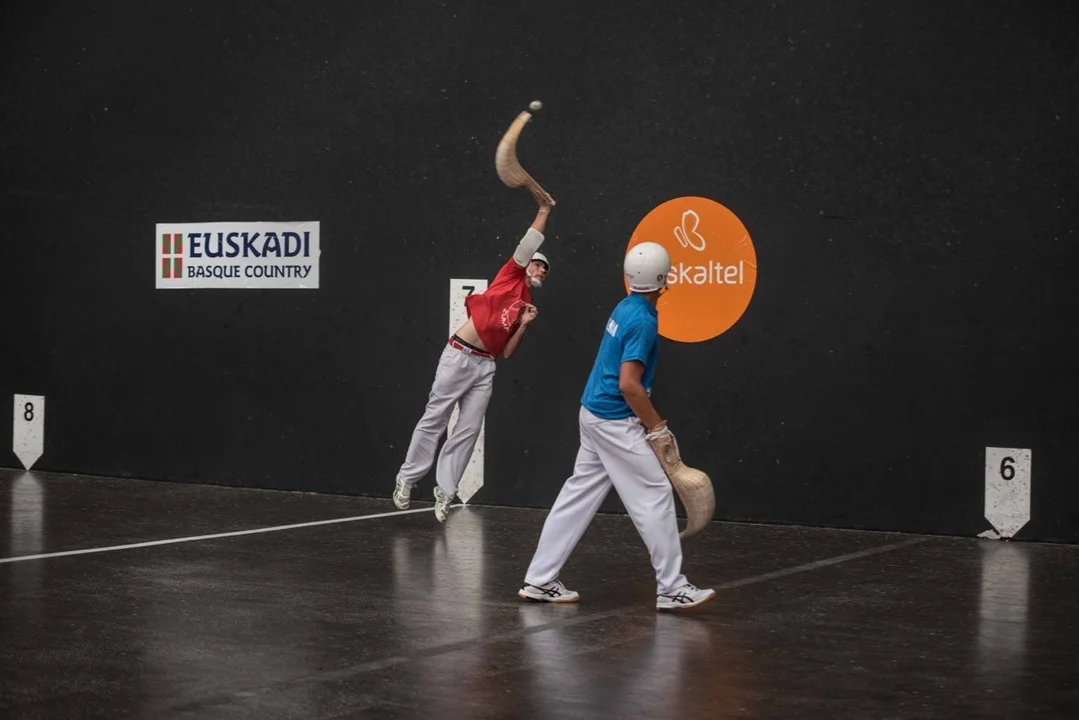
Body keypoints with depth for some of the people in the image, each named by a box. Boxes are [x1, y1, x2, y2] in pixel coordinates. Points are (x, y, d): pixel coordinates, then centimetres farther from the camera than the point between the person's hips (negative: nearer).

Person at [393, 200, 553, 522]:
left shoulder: (528, 305, 18)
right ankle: (407, 477, 10)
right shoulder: (510, 275, 5)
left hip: (486, 366, 6)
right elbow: (530, 243, -8)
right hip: (460, 355, -6)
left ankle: (445, 490, 4)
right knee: (434, 419, -1)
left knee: (469, 429, -1)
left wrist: (524, 324, 1)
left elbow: (507, 352, 13)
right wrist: (544, 210, -7)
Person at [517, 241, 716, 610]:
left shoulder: (625, 307, 10)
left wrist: (648, 420, 23)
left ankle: (539, 580, 12)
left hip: (594, 414, 9)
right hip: (616, 422, -9)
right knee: (655, 495, -3)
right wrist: (656, 426, -12)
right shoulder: (643, 320, -18)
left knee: (579, 494, 10)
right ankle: (671, 588, 2)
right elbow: (629, 384, -23)